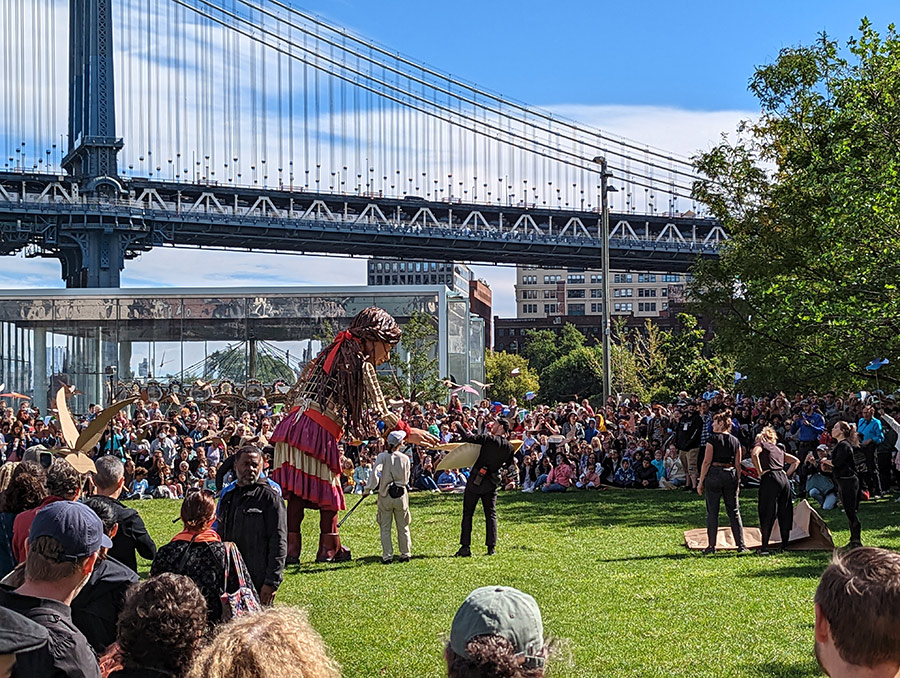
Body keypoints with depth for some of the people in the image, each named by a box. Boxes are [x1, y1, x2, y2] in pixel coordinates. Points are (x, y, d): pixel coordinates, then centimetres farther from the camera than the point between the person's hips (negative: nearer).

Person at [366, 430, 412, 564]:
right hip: (401, 495, 1)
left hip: (385, 496, -1)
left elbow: (375, 472, -23)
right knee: (403, 527, 14)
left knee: (385, 528, 7)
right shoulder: (405, 458, -3)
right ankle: (405, 554, 18)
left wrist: (369, 488, -16)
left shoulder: (382, 457, -9)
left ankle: (387, 556, 5)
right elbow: (407, 478, 6)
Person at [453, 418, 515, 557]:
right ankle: (491, 547, 5)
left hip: (476, 480, -4)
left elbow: (468, 438, -20)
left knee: (468, 514, 3)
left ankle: (465, 547, -1)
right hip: (492, 483, 4)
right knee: (491, 514, 11)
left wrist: (458, 427, -4)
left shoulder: (488, 440, -15)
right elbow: (508, 463, 15)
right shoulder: (509, 447, 0)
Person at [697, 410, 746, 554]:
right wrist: (737, 482, 17)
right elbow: (738, 464, 10)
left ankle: (711, 546, 3)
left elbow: (707, 461, -8)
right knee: (734, 511, 9)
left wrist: (701, 482, -4)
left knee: (712, 511, 2)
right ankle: (740, 544, 7)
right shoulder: (735, 441, 8)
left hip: (714, 474, -4)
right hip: (731, 475, 4)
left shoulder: (713, 439, -6)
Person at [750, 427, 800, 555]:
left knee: (767, 514, -5)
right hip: (784, 480, 6)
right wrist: (786, 474, 19)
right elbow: (796, 461, 29)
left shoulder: (761, 445, 9)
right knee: (784, 513, 11)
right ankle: (785, 545, 14)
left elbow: (754, 454, -14)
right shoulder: (779, 450, 27)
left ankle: (764, 547, -7)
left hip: (770, 478, -6)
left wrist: (760, 471, -7)